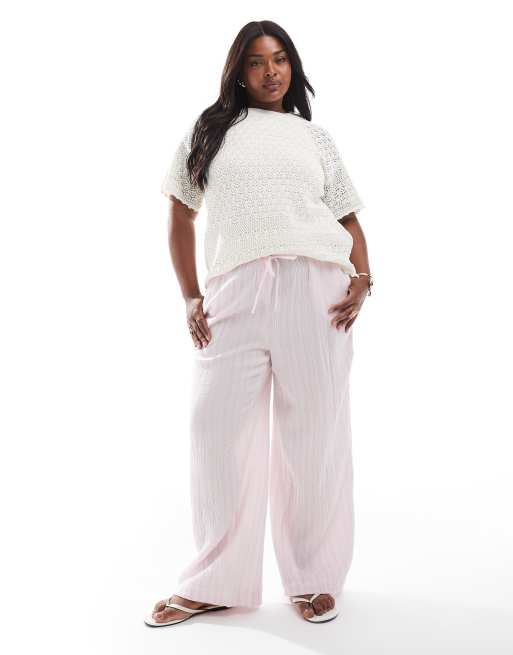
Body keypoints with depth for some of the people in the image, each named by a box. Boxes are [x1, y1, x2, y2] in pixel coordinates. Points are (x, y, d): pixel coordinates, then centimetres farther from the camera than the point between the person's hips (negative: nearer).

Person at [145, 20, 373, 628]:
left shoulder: (314, 135, 19)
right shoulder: (209, 128, 17)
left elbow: (348, 218, 16)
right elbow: (180, 216, 15)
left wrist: (362, 278, -1)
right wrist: (190, 297, 5)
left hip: (315, 287, 0)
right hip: (234, 292, 0)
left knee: (314, 434, 2)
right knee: (218, 430, 0)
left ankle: (315, 577, 16)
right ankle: (216, 583, 13)